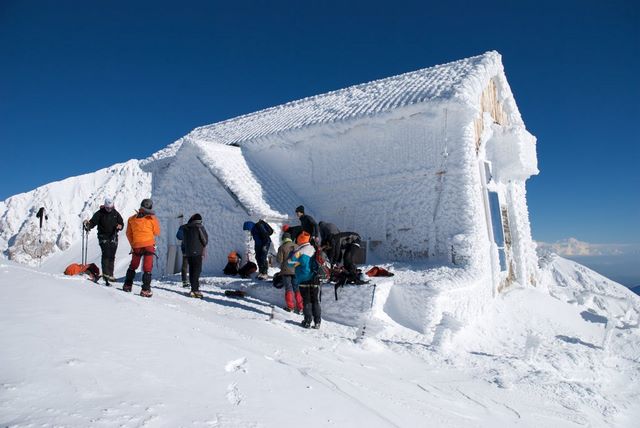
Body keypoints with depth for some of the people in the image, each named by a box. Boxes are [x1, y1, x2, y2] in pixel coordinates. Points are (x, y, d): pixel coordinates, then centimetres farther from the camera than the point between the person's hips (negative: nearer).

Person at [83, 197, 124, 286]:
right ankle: (105, 274, -17)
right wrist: (88, 225, -28)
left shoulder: (115, 213, 6)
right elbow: (93, 222, -7)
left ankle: (110, 274, 11)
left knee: (112, 256, 5)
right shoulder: (100, 213, -2)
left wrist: (120, 226, -12)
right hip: (103, 236, -3)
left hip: (113, 236, 3)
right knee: (106, 254, -16)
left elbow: (121, 222, 10)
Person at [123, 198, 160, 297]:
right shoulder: (152, 219, -9)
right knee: (147, 268, -1)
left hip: (136, 246, 4)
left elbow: (129, 234, 9)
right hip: (149, 245, -3)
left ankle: (127, 285, 31)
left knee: (133, 266, 23)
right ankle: (145, 290, -6)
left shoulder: (131, 219, 2)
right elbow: (157, 233, 0)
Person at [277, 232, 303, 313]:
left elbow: (279, 260, -11)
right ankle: (300, 307, 11)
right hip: (296, 270, 3)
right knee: (297, 288, 10)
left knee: (288, 288, 6)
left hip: (286, 270, -3)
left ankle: (290, 306, 9)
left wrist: (277, 257, 10)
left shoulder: (282, 247, -10)